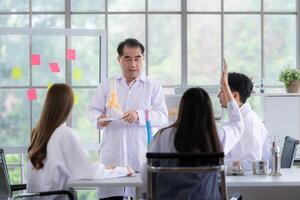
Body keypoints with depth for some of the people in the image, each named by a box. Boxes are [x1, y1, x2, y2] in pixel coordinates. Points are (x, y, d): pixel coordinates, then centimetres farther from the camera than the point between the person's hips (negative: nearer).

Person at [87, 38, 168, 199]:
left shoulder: (153, 87, 7)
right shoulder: (107, 86, 13)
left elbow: (162, 117, -1)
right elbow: (93, 110, 11)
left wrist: (139, 115, -18)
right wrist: (98, 119, -12)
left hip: (142, 155, -1)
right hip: (112, 155, 1)